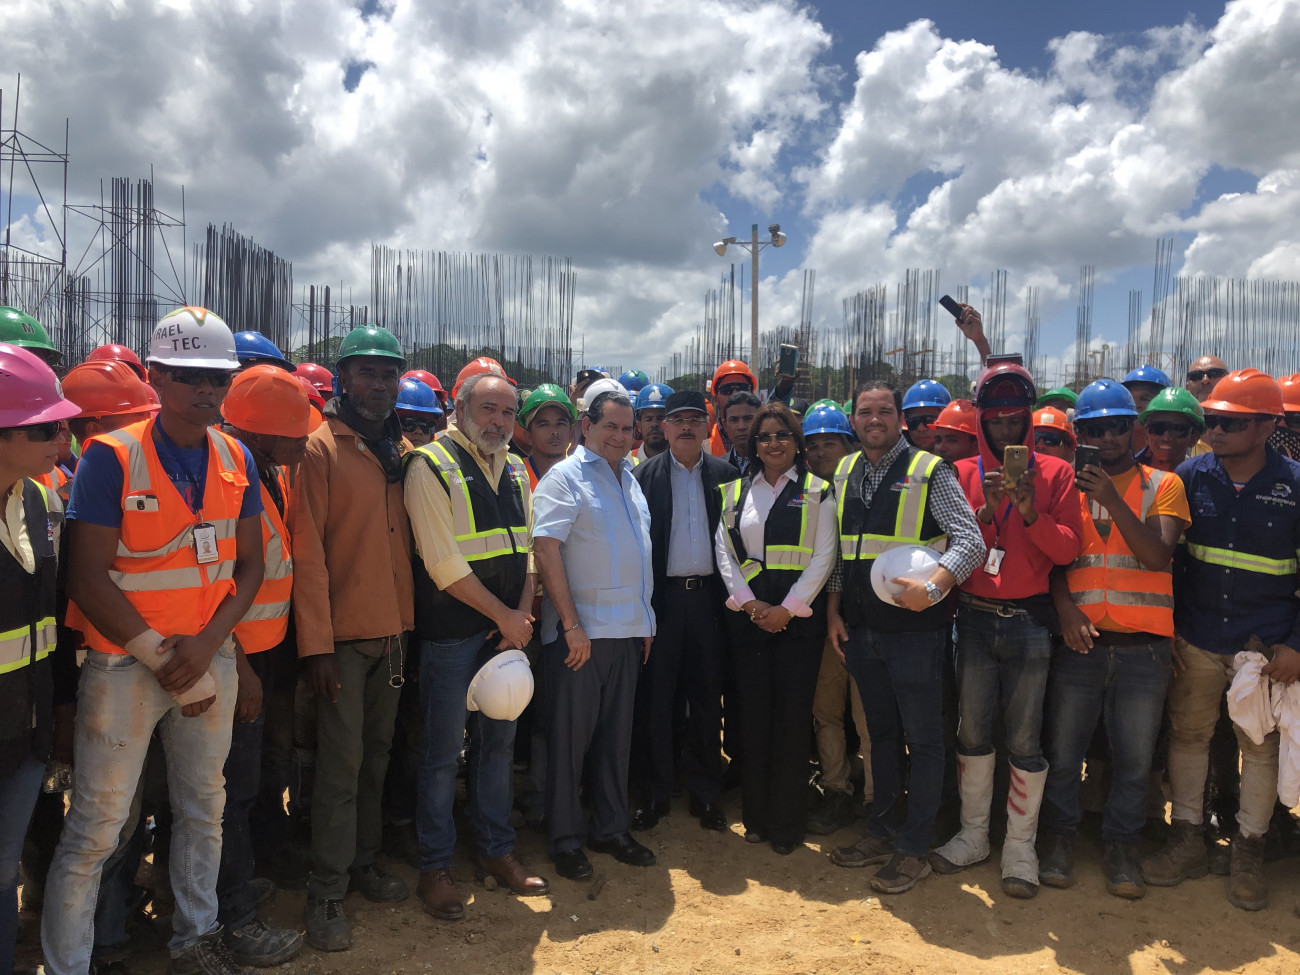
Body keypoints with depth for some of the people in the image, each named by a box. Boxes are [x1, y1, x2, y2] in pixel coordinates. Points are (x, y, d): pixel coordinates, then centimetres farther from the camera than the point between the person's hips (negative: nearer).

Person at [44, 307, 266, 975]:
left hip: (211, 660, 5)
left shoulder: (237, 460, 2)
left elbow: (249, 565, 4)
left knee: (203, 807, 17)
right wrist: (164, 658, -14)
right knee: (96, 826, 3)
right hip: (123, 663, -4)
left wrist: (206, 645, -10)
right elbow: (89, 581, -14)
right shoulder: (109, 458, -11)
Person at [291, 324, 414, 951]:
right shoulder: (321, 449, -8)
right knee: (342, 763, -1)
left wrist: (409, 620, 10)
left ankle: (363, 862, 30)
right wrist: (315, 643, -15)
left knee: (377, 753, 14)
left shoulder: (402, 451, 10)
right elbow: (307, 551, -12)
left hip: (393, 630, 6)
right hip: (343, 635, -5)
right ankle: (325, 893, 13)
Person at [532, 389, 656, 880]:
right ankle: (566, 838, 18)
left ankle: (610, 829, 28)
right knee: (570, 736, 4)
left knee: (616, 735, 14)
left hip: (628, 631, 7)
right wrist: (571, 624, -18)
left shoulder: (630, 479, 15)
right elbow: (545, 549, -16)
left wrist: (646, 621, 15)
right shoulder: (565, 477, -7)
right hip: (579, 632, -7)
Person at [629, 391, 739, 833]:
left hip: (709, 596, 1)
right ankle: (655, 793, 20)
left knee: (707, 699, 10)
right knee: (655, 700, 5)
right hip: (662, 597, -1)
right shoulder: (643, 476, 2)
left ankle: (705, 793, 23)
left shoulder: (726, 475, 6)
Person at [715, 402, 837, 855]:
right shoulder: (735, 492, 11)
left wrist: (787, 609, -10)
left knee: (792, 716, 1)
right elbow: (724, 552, 7)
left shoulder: (817, 492, 4)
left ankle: (786, 822, 13)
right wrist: (750, 603, -6)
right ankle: (755, 817, 19)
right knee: (753, 714, 6)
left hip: (799, 616, -2)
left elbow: (823, 557, -3)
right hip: (748, 615, 2)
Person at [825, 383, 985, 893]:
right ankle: (882, 830, 31)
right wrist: (834, 608, 8)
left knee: (923, 739, 5)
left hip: (915, 627, -5)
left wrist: (933, 586, -30)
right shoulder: (844, 473, 9)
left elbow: (970, 540, -15)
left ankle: (912, 849, 18)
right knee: (881, 734, 18)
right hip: (860, 628, 6)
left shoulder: (930, 472, -9)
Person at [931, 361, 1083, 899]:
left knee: (1024, 738, 3)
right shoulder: (963, 473, 6)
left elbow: (1067, 549, -6)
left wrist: (1030, 512, -21)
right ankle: (973, 835, 25)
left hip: (1030, 620, -2)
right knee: (973, 731, 10)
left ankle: (1020, 846, 18)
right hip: (974, 617, 2)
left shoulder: (1055, 473, 1)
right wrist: (986, 511, -16)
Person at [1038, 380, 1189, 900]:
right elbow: (1051, 558, 5)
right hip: (1079, 642, 1)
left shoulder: (1163, 484, 6)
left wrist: (1112, 499, -16)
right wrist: (1067, 612, -11)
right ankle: (1060, 837, 24)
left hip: (1143, 646, 0)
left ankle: (1121, 845, 25)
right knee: (1063, 750, 6)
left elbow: (1158, 554, -8)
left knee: (1134, 757, 7)